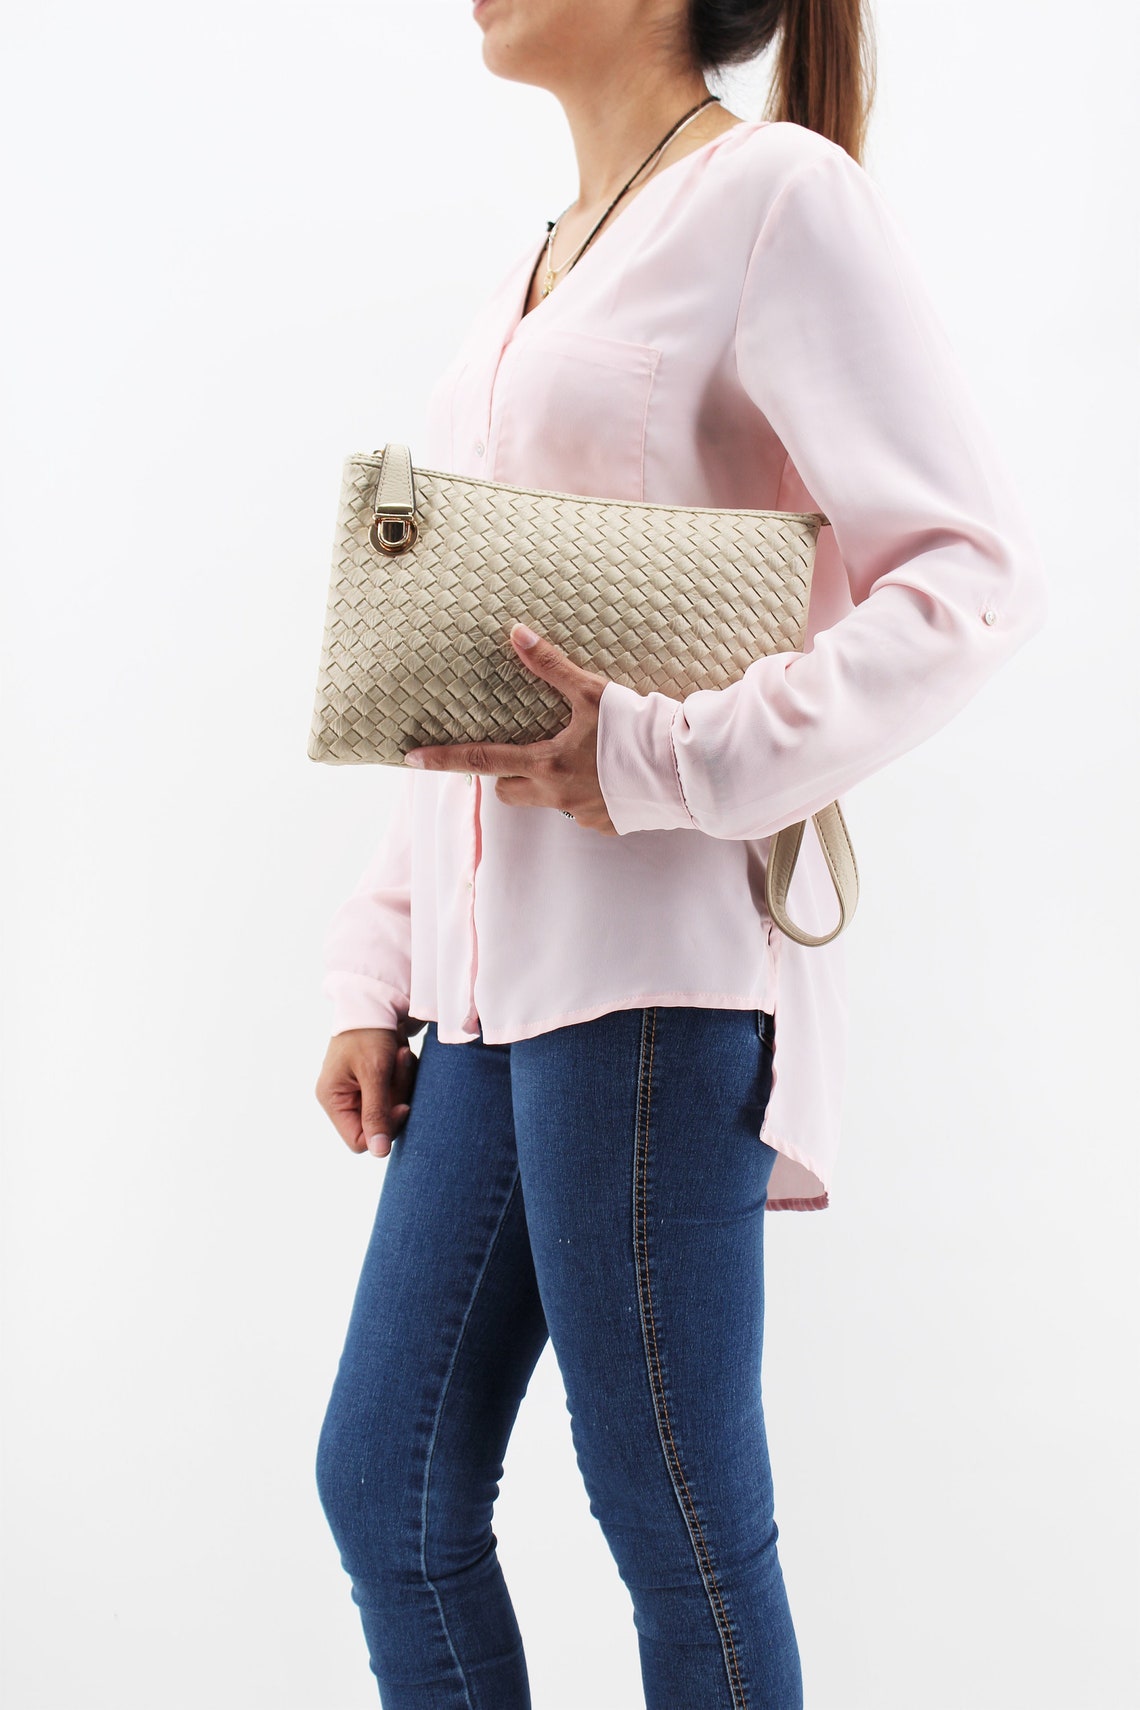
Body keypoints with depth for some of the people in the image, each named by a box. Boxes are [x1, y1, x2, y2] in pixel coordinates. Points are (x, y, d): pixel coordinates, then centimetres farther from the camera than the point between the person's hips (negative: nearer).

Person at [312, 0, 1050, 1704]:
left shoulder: (776, 190, -4)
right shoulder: (546, 266, 19)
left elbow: (975, 566, -13)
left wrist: (673, 763, -20)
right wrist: (376, 969, 15)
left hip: (655, 962, -8)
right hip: (498, 974, 9)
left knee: (682, 1529, 2)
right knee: (386, 1483, 12)